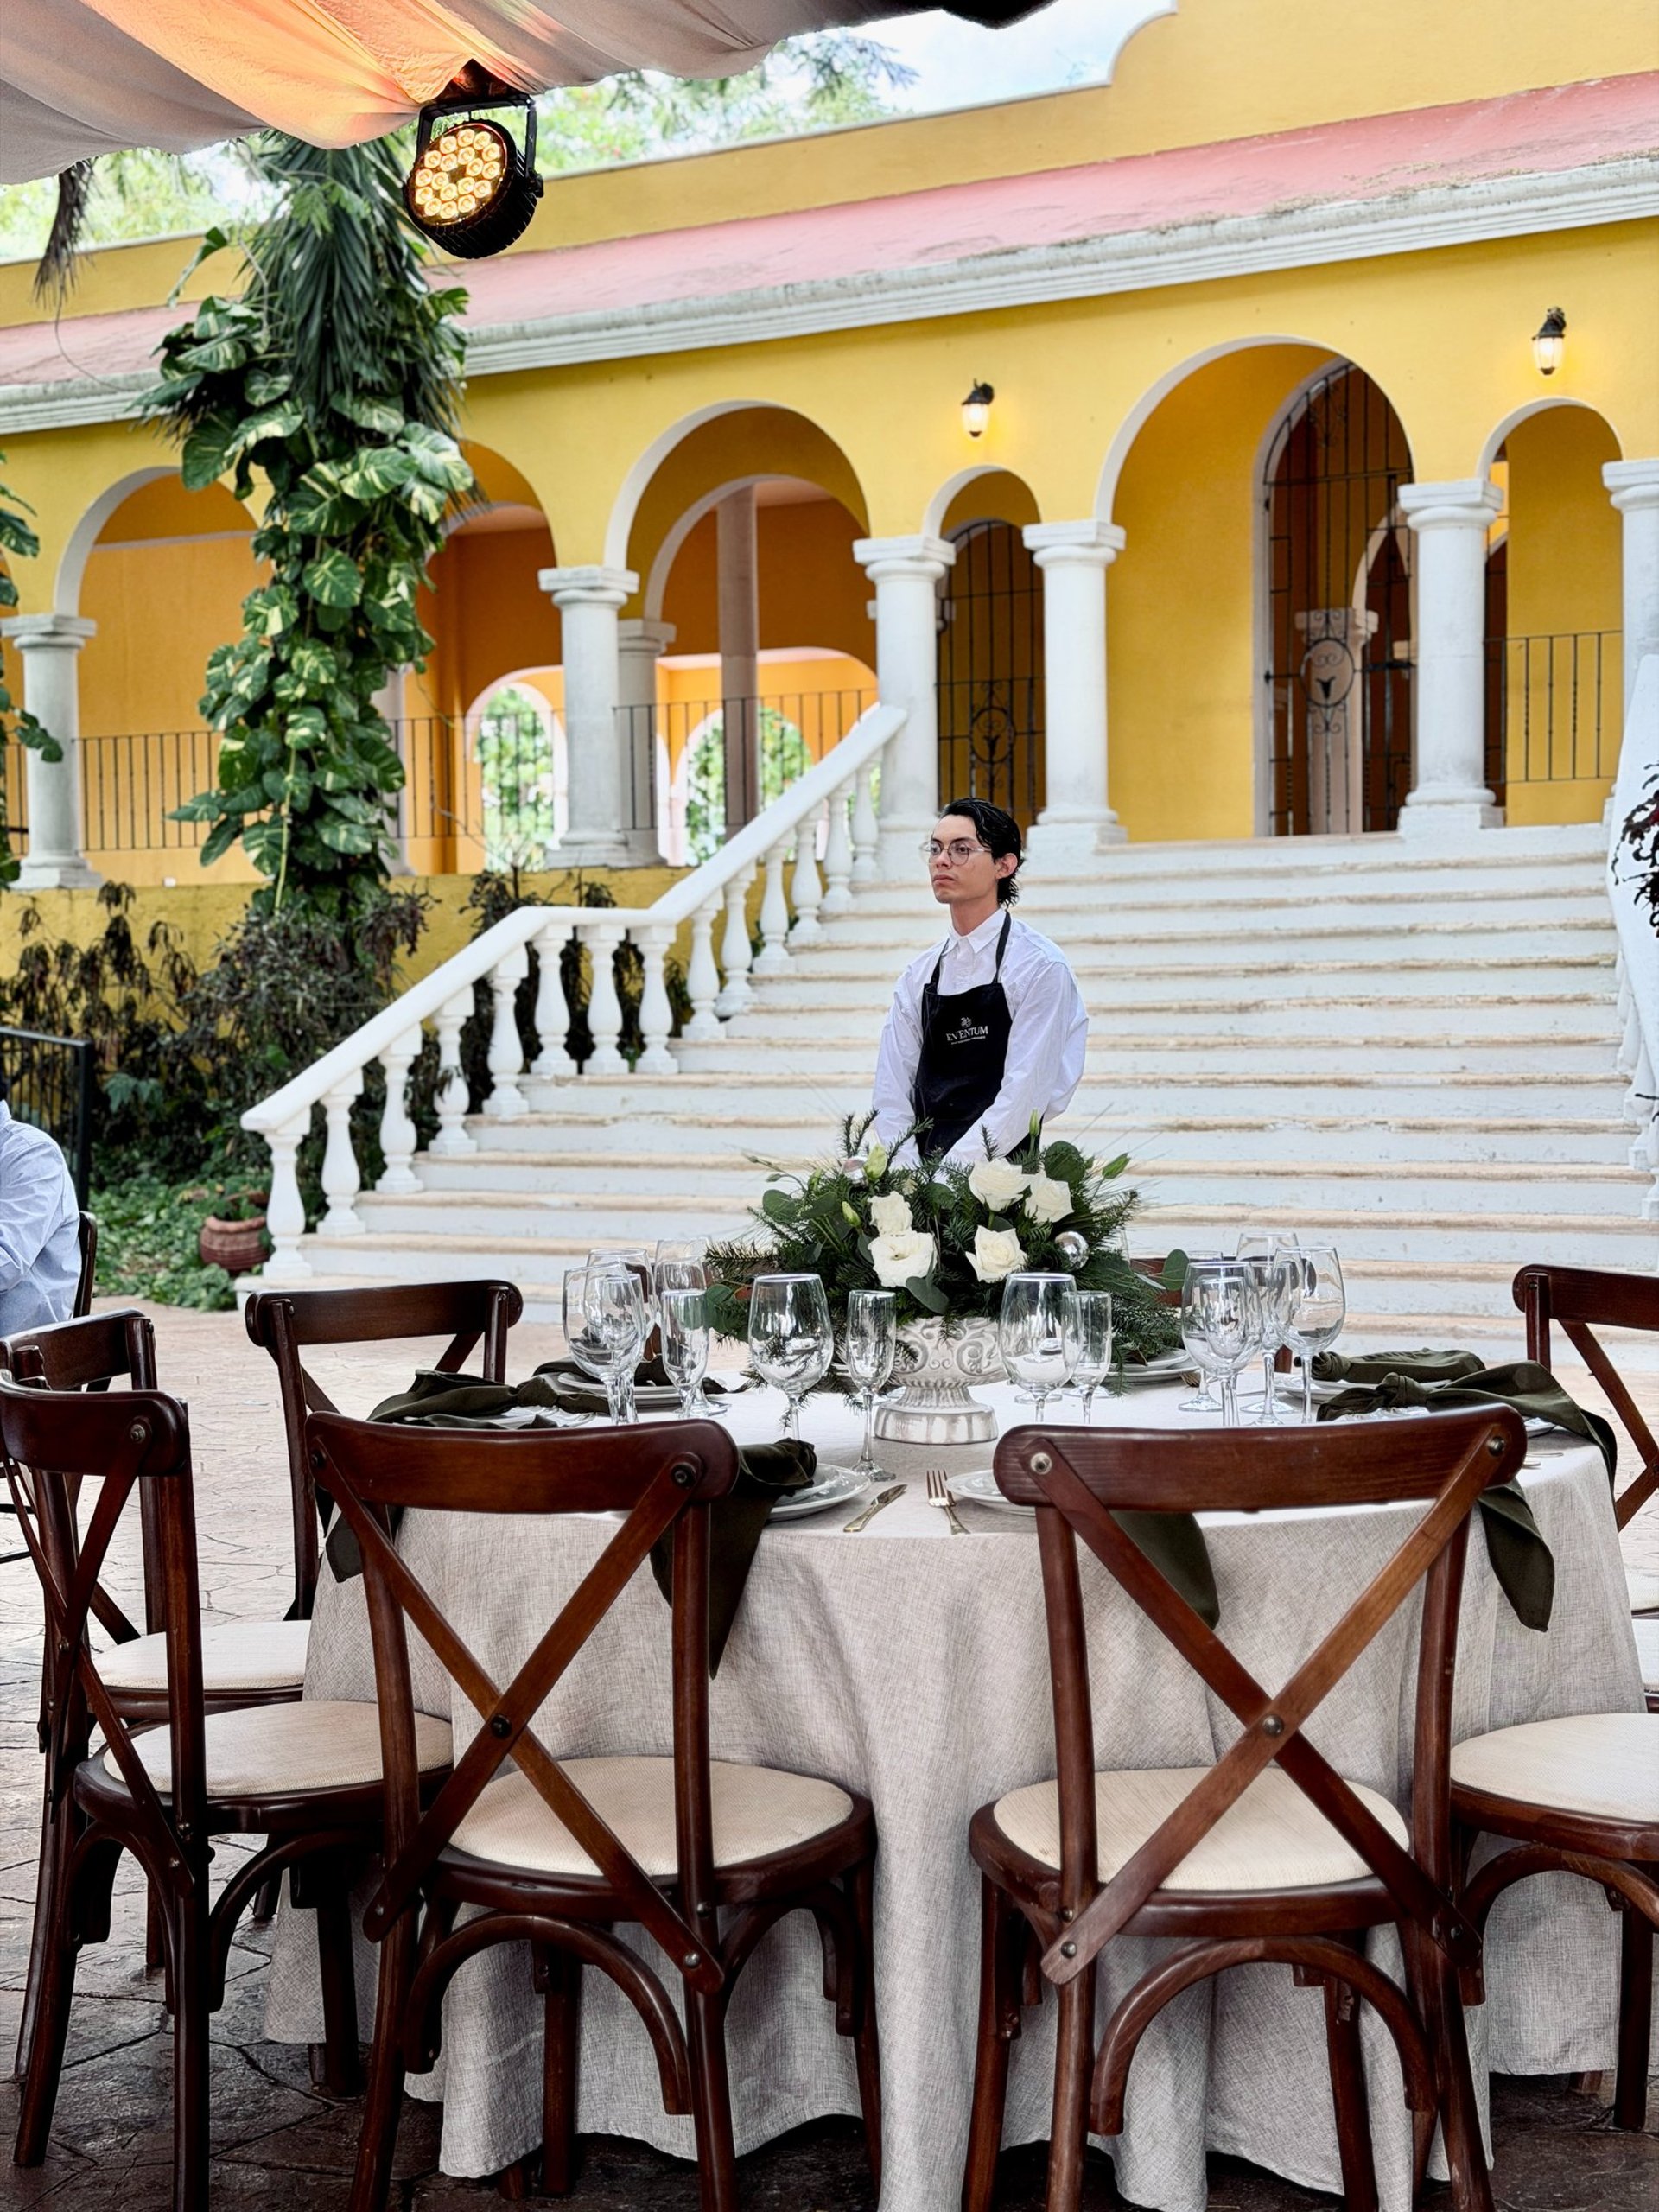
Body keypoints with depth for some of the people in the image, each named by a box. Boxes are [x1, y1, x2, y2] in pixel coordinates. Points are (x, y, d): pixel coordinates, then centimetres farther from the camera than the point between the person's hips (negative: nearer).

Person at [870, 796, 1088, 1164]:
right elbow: (892, 1093, 10)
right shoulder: (917, 977, 14)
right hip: (922, 1176, 4)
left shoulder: (1040, 967, -3)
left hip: (1000, 1174, -4)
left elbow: (1024, 1093, -11)